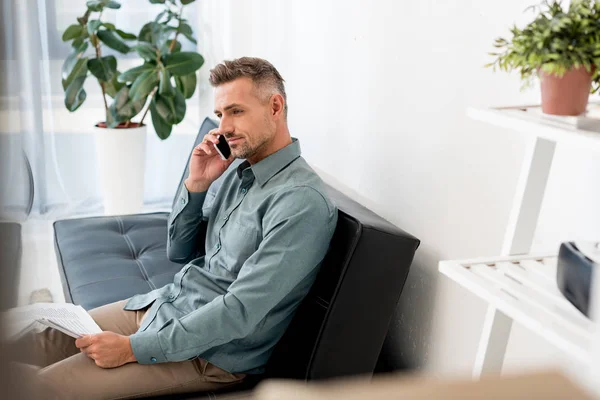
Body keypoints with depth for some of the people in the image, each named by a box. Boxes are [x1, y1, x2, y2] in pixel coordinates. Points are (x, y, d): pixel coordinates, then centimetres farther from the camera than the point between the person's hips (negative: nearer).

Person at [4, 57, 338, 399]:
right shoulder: (238, 172, 6)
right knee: (31, 345, 4)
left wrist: (134, 348, -21)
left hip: (210, 353, -8)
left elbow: (241, 310, -25)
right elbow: (179, 252, 12)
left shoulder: (303, 201, -21)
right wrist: (197, 184, -5)